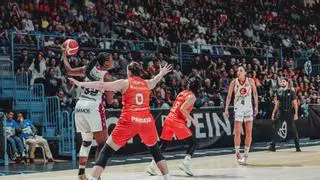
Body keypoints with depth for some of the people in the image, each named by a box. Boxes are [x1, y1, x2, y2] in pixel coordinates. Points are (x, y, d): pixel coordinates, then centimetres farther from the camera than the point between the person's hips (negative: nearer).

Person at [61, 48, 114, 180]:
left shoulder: (89, 69, 12)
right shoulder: (107, 76, -3)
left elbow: (69, 70, 22)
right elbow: (109, 101, -2)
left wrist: (64, 56, 35)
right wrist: (112, 92, 18)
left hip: (80, 106, 7)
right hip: (93, 107, -7)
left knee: (86, 142, 20)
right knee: (103, 144, 3)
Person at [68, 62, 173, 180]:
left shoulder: (125, 83, 6)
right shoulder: (147, 83, 17)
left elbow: (102, 85, -2)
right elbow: (155, 81, 42)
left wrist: (80, 84, 2)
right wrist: (162, 73, 64)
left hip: (129, 121, -4)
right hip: (146, 120, 4)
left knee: (105, 153, 1)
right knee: (155, 151, 27)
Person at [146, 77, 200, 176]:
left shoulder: (182, 93, 19)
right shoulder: (192, 96, -4)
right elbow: (182, 109, -16)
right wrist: (192, 120, -8)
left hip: (169, 119, 8)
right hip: (177, 122, -8)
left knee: (163, 144, 15)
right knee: (193, 142, 0)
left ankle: (152, 166, 9)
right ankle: (185, 164, -16)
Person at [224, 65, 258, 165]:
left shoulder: (250, 81, -2)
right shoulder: (233, 82, -3)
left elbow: (255, 93, 6)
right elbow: (229, 96, 2)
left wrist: (256, 106, 1)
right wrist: (226, 109, -2)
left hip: (248, 108, 1)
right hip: (238, 109, -1)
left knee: (249, 133, -1)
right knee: (237, 132, -5)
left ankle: (246, 154, 7)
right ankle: (237, 153, 9)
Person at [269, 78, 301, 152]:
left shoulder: (291, 92, -1)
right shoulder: (279, 92, 11)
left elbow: (295, 103, -4)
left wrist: (296, 114, -12)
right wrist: (273, 113, 10)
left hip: (289, 112, -4)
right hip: (280, 112, 4)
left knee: (293, 130, -1)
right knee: (274, 129, -5)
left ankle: (297, 147, 7)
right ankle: (272, 146, -1)